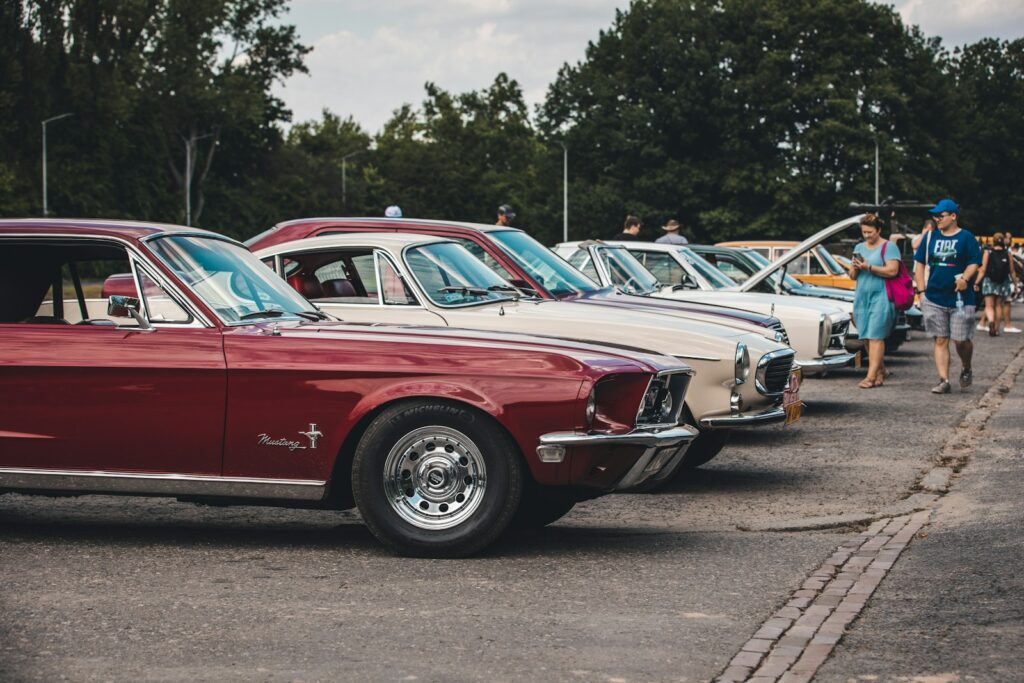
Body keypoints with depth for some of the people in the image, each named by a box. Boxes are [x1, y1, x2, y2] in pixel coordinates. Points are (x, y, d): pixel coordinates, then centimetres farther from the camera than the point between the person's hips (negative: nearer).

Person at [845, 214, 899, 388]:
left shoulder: (888, 247, -2)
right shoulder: (859, 248, 17)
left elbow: (892, 270, -15)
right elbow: (852, 276, 19)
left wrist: (868, 267, -17)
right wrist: (855, 268, -4)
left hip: (881, 297, -6)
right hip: (862, 297, 7)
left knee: (875, 336, -11)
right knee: (867, 337, 5)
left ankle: (871, 376, -14)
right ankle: (881, 370, 17)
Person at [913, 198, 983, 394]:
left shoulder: (966, 238, -1)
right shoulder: (930, 237, 10)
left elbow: (974, 263, -4)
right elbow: (920, 263, 13)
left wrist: (965, 278, -24)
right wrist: (922, 290, 4)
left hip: (960, 299, -3)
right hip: (934, 299, 3)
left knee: (961, 340, -3)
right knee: (940, 340, 2)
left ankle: (966, 369, 26)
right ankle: (943, 380, 3)